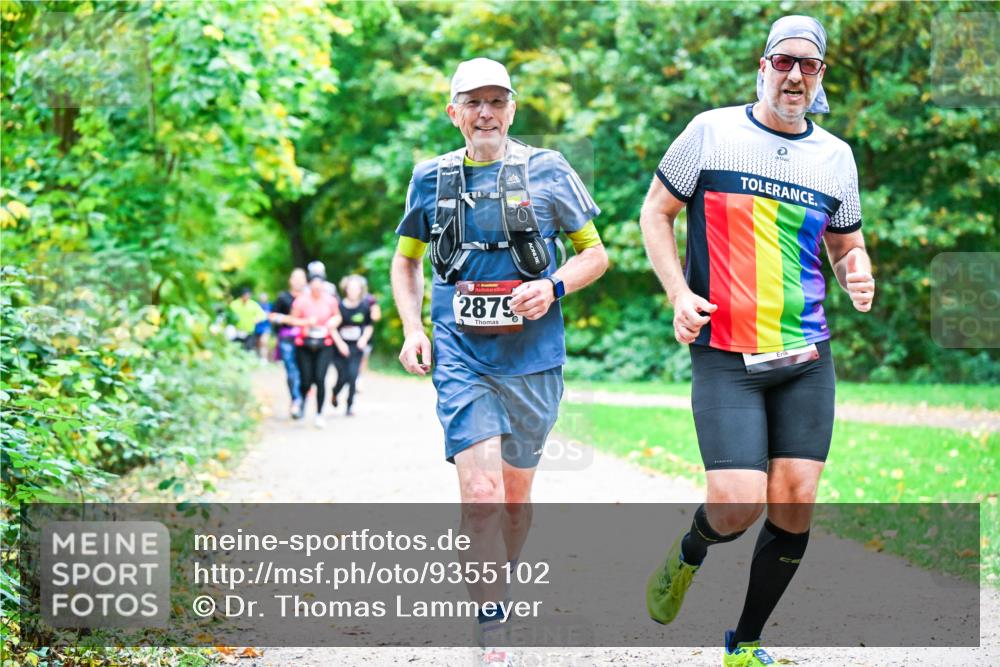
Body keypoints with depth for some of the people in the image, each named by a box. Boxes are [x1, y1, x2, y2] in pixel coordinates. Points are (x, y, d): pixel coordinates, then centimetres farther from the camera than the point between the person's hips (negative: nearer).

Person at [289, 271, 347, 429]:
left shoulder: (330, 301, -1)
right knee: (306, 381, 1)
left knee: (320, 379, -12)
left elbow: (337, 316, 16)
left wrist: (334, 321, -6)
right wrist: (307, 322, -16)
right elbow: (293, 320, 0)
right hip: (304, 345, -1)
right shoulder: (301, 301, -7)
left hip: (325, 345, 1)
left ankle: (319, 414, 0)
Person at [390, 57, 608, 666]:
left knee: (516, 495, 12)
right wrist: (412, 327, 4)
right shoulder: (432, 179, 6)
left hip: (533, 358, 1)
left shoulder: (547, 171, 1)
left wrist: (552, 287, -11)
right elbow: (406, 259, 19)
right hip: (462, 359, 0)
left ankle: (505, 581, 40)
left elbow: (595, 255, 8)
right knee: (480, 492, -14)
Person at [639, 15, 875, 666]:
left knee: (795, 506, -1)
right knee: (738, 507, -14)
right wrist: (679, 293, -7)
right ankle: (688, 555, 23)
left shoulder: (836, 155, 8)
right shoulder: (711, 132, -2)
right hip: (725, 357, -4)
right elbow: (656, 212, 6)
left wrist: (859, 275, -4)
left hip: (807, 361, 4)